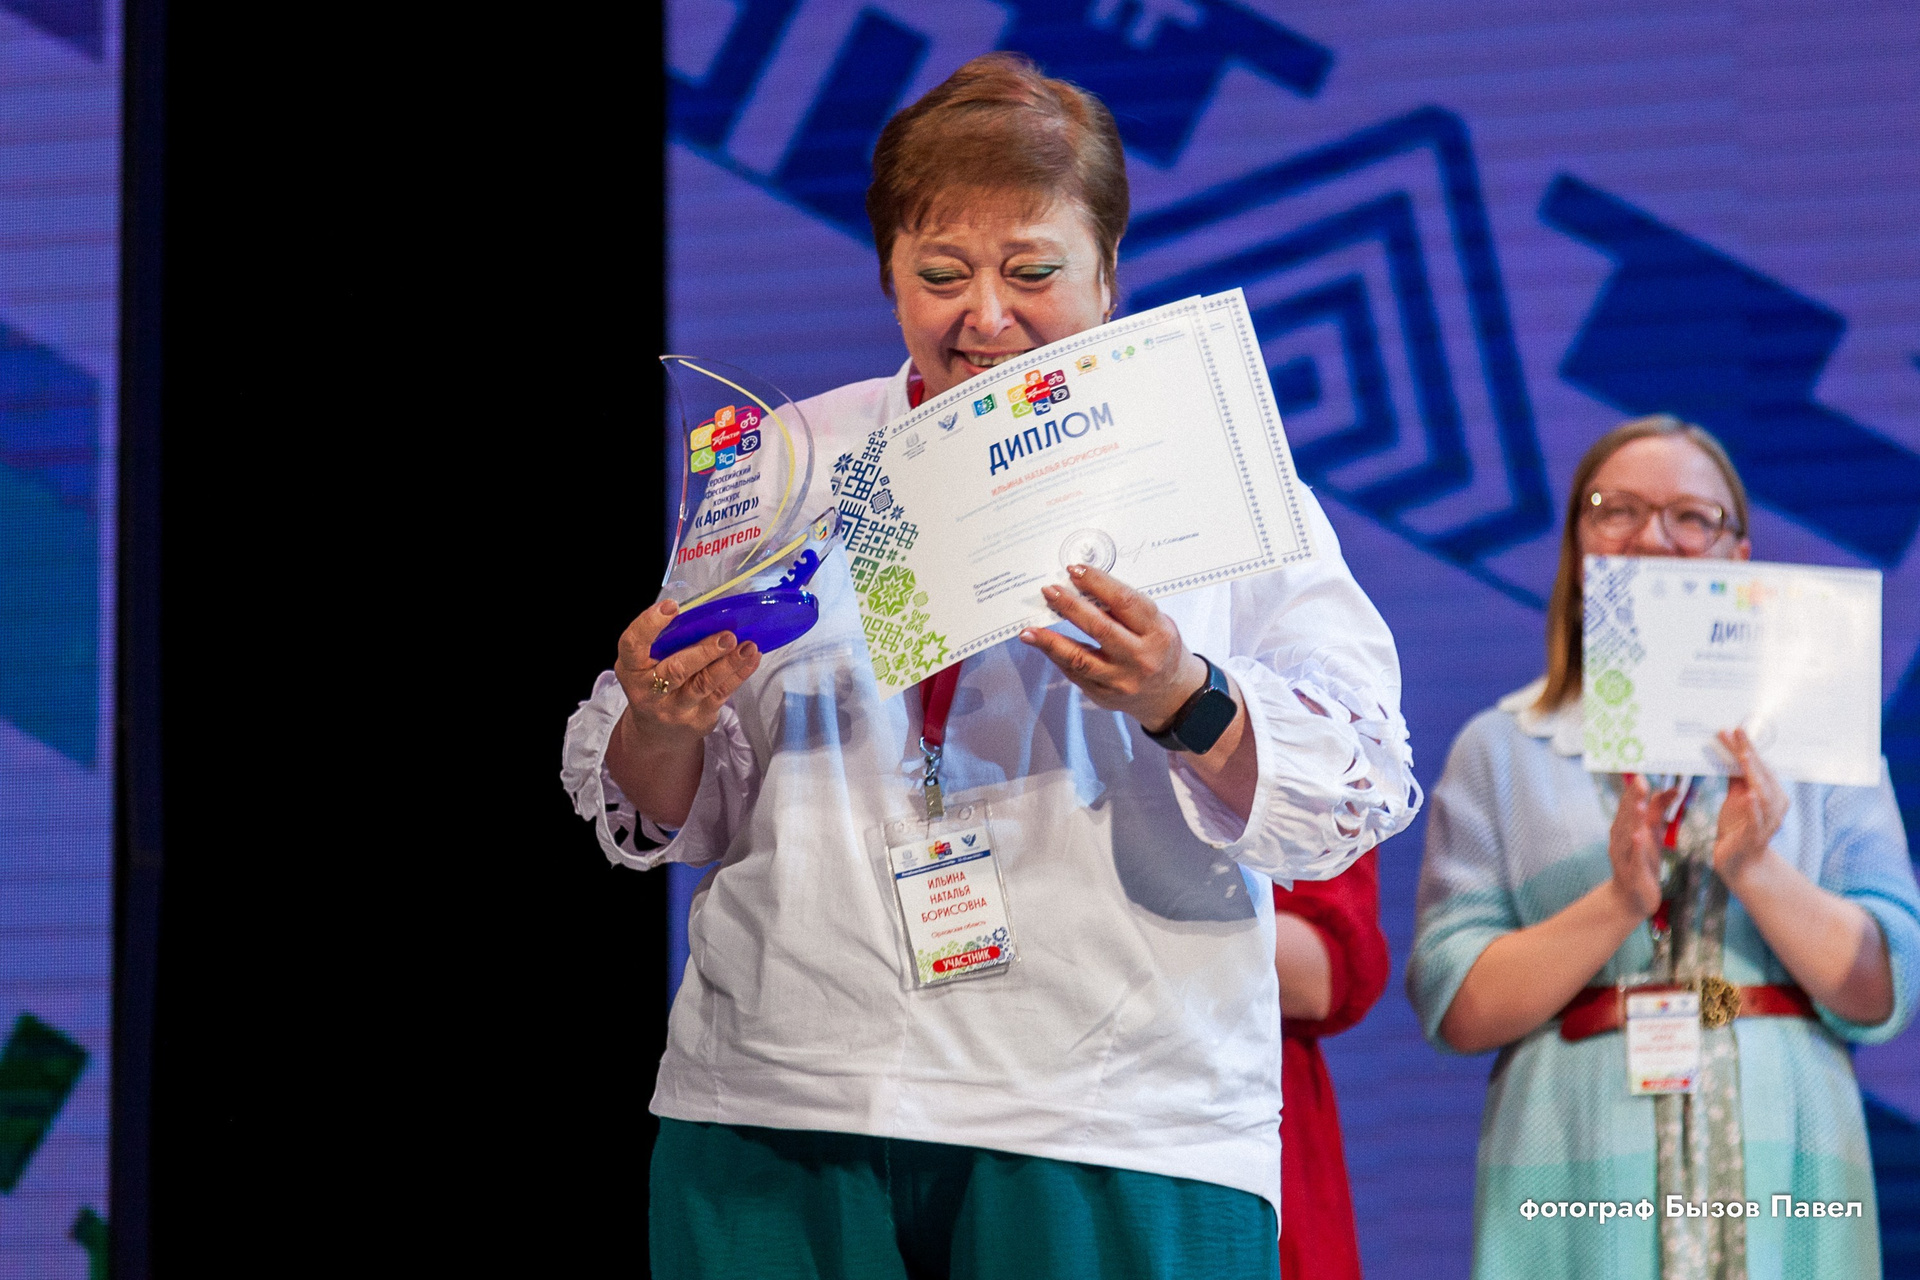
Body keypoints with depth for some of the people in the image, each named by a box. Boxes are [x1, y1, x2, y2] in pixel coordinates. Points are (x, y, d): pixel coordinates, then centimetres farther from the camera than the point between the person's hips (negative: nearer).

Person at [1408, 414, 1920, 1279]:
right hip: (1579, 1178, -1)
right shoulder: (1498, 753, 8)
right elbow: (1454, 1009, -2)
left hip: (1782, 1175, 1)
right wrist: (1619, 904, -15)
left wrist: (1756, 873, -13)